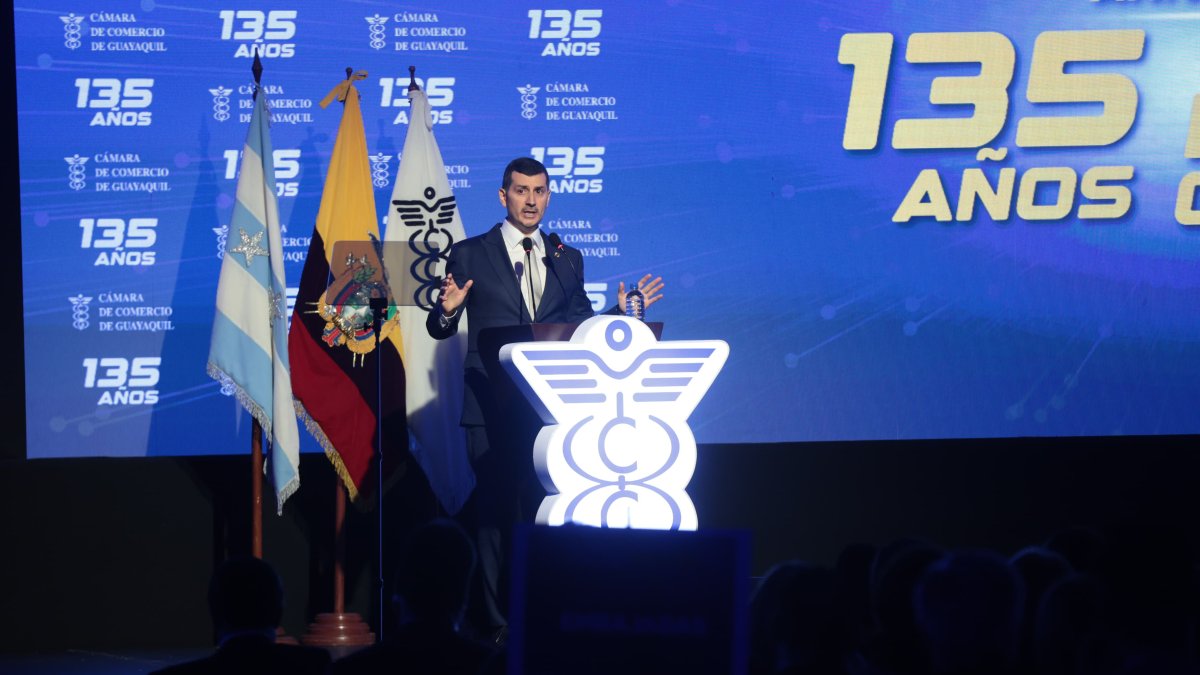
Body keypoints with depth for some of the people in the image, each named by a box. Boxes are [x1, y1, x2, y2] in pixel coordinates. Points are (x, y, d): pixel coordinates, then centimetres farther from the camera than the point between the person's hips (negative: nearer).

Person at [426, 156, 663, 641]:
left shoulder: (567, 260, 14)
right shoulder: (470, 255, 4)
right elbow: (440, 330, 3)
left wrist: (622, 311, -1)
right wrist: (447, 309, -19)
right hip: (491, 407, -3)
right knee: (494, 509, -3)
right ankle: (493, 621, 1)